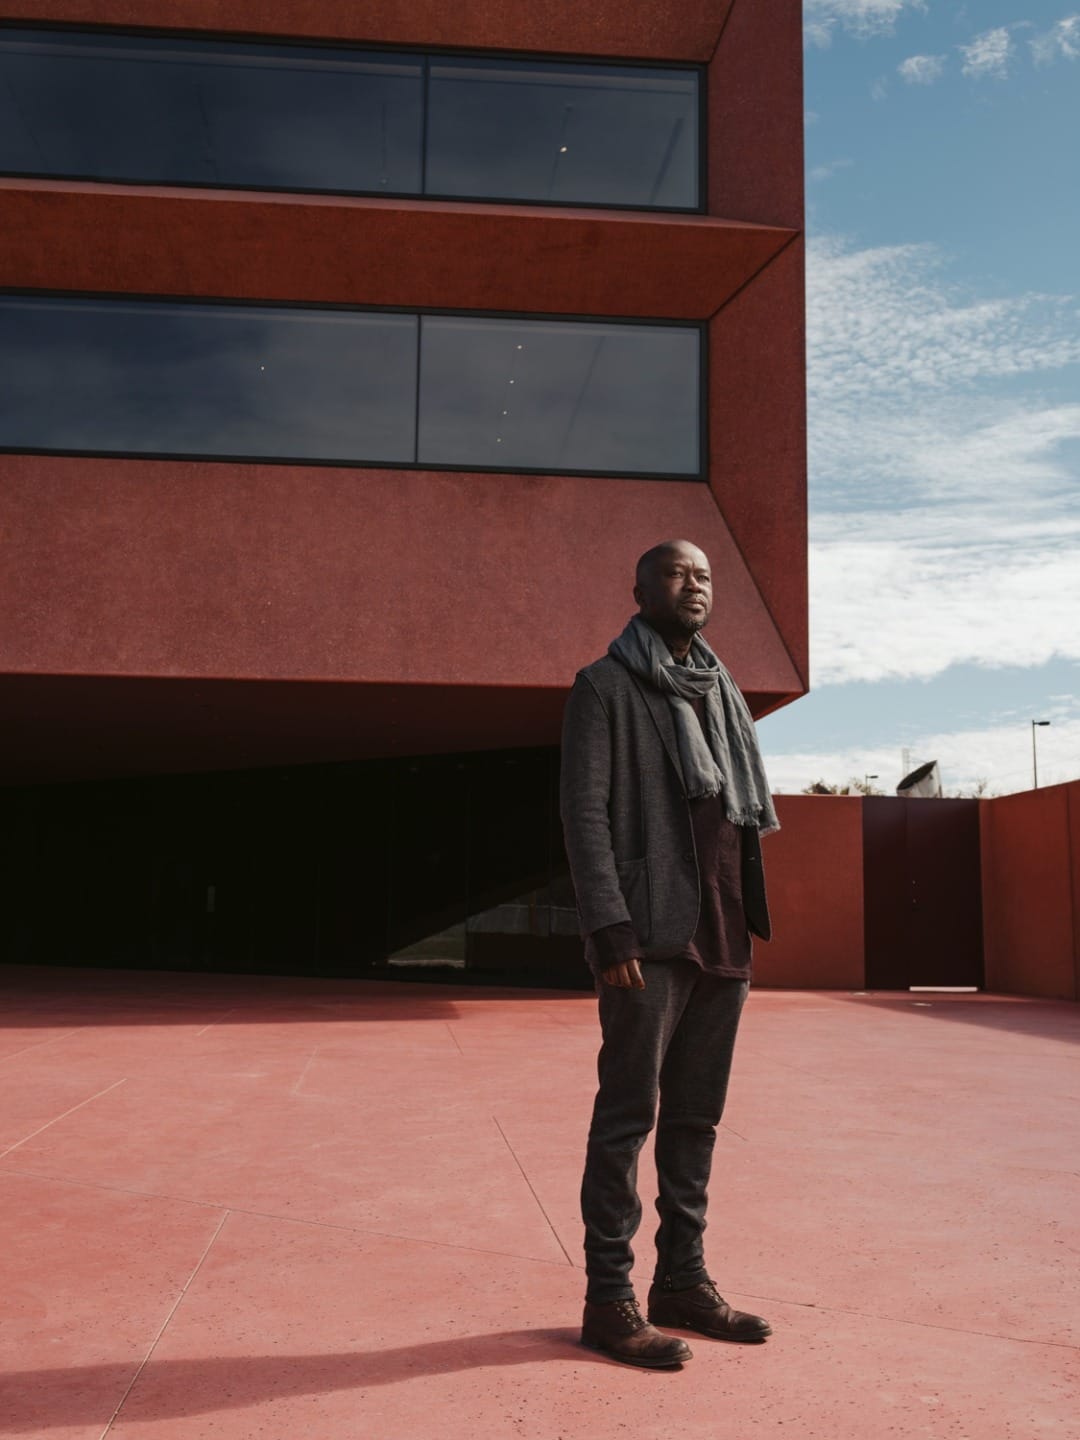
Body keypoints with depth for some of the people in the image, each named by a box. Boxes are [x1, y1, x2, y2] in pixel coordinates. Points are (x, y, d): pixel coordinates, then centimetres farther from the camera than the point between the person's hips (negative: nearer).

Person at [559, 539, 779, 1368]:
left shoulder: (725, 694, 18)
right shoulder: (606, 688, -1)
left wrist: (750, 929, 14)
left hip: (723, 938, 7)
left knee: (697, 1115, 12)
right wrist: (610, 928, -18)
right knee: (630, 1114, -3)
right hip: (652, 938, -6)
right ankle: (609, 1300, 7)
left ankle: (684, 1282, 22)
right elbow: (585, 812, -10)